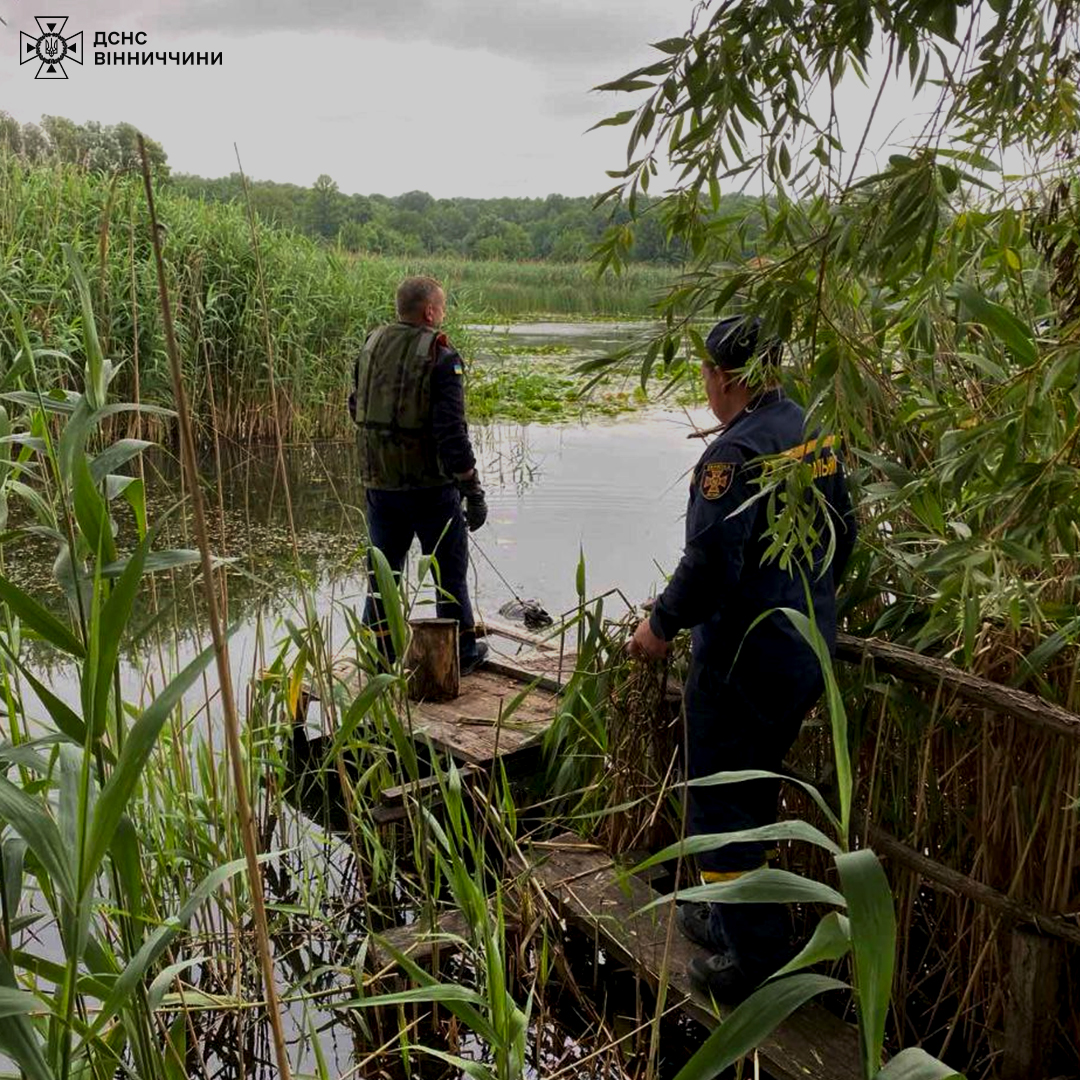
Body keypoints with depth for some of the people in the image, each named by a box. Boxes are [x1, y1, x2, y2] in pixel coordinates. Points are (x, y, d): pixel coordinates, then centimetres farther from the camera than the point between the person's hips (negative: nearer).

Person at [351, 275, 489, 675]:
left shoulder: (371, 346, 4)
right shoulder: (440, 356, -15)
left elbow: (357, 409, 16)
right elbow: (452, 431, -20)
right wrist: (473, 491, -15)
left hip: (379, 481, 5)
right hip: (431, 482, -5)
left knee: (383, 567, 16)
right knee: (449, 568, 10)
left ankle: (380, 649, 23)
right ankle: (461, 651, 21)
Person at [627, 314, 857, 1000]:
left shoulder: (737, 451, -21)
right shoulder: (816, 436, 7)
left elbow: (711, 563, -27)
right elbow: (843, 536, 16)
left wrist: (663, 624, -11)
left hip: (744, 657, -9)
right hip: (809, 652, 9)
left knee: (721, 804, 5)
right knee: (756, 793, 22)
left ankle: (759, 957, 13)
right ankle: (727, 917, 38)